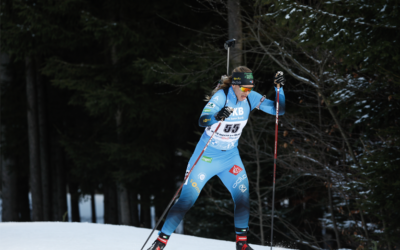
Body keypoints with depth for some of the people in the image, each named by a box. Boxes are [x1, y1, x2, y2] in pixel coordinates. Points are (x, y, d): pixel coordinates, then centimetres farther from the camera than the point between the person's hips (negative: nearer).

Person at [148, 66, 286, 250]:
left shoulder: (251, 98, -6)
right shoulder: (221, 96, -22)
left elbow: (278, 109, -2)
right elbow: (202, 120, -35)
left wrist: (279, 88, -18)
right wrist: (217, 117, -56)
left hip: (230, 156, 5)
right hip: (207, 155, -5)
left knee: (243, 194, -11)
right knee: (187, 199, -7)